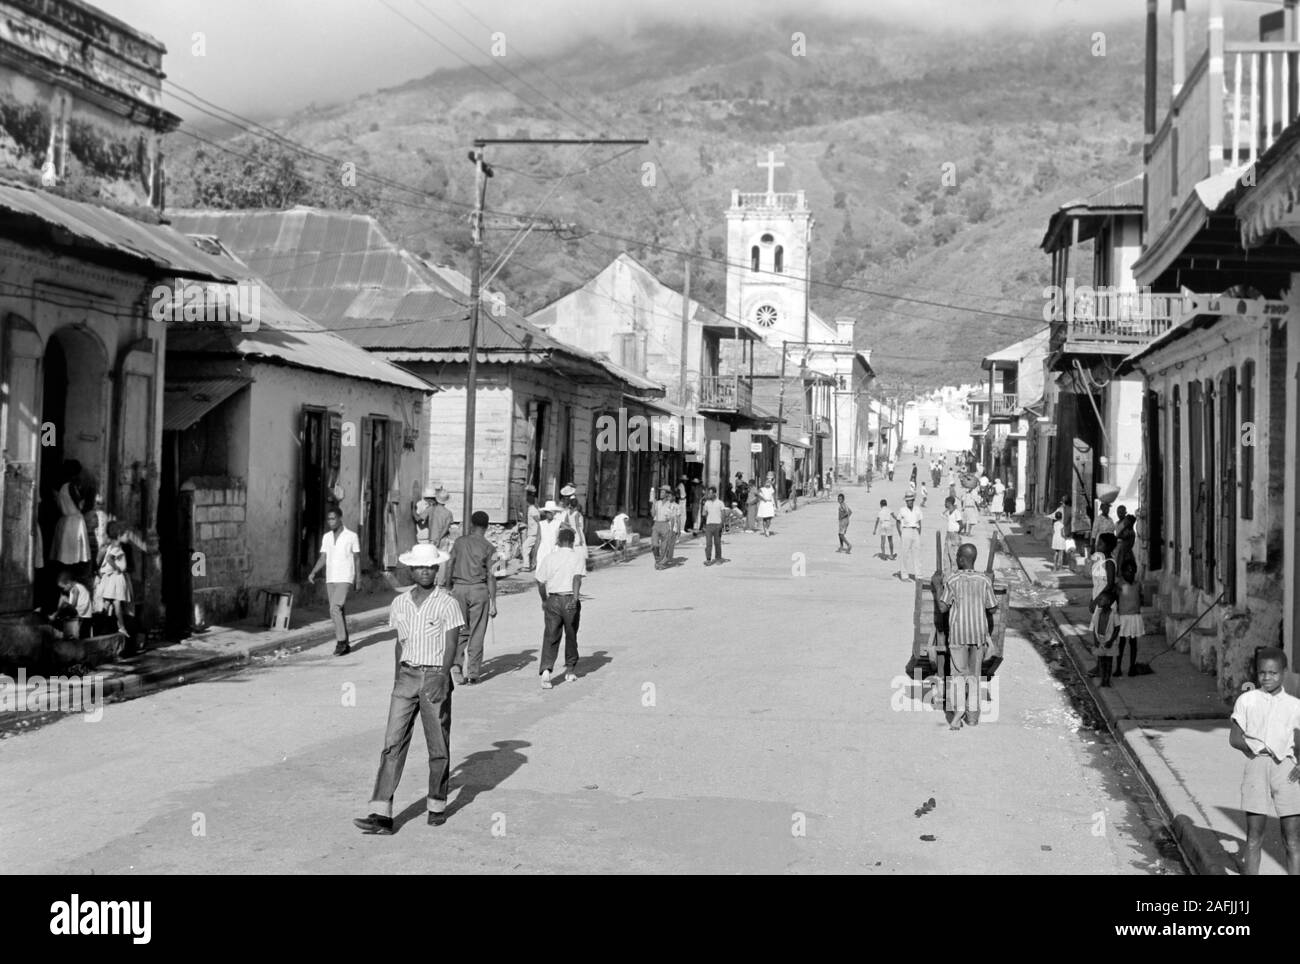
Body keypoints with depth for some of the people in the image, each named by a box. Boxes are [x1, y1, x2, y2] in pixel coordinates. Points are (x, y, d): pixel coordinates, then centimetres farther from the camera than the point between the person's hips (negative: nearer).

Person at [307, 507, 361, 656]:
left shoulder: (351, 536, -3)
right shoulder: (327, 537, 10)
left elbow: (357, 559, 1)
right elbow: (323, 558, 9)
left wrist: (358, 580, 0)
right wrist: (313, 572, -7)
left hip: (345, 579, -5)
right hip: (330, 579, 5)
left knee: (335, 609, -18)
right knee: (339, 611, 7)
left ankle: (341, 641, -10)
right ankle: (345, 644, 12)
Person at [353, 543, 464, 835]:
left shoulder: (447, 603, -5)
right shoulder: (400, 603, 8)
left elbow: (451, 645, -11)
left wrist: (442, 678, -23)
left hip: (435, 677, -3)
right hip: (407, 676, 3)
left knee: (438, 747, 6)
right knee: (393, 743, -5)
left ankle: (437, 805, 24)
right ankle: (381, 815, -10)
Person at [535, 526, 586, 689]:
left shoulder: (549, 558, 6)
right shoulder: (578, 557, -1)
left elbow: (540, 582, 7)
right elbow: (577, 578, -16)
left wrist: (544, 601, 21)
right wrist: (575, 598, -25)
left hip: (553, 599, 1)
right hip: (570, 599, -1)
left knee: (550, 637, -1)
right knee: (571, 636, 15)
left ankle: (546, 669, -21)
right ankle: (570, 671, 26)